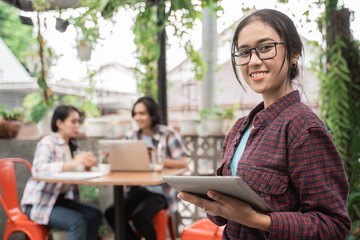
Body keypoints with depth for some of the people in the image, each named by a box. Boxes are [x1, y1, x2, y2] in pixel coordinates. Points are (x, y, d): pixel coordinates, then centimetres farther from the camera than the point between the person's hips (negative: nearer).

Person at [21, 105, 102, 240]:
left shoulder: (69, 145, 12)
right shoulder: (47, 143, -14)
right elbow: (39, 169, -32)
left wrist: (86, 164, -11)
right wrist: (74, 163, -42)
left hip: (60, 199, 8)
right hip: (38, 203, -8)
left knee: (95, 215, -10)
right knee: (77, 221, -27)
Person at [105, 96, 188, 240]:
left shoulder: (168, 133, -4)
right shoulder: (131, 136, 10)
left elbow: (183, 163, -11)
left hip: (160, 191, -4)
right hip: (138, 189, 5)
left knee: (139, 217, -28)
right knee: (111, 213, -18)